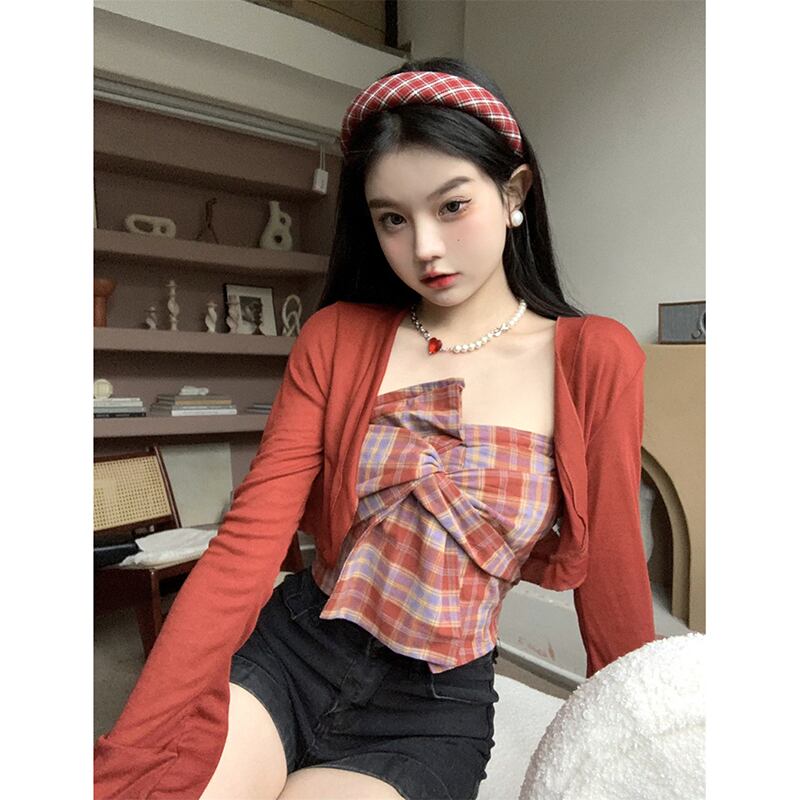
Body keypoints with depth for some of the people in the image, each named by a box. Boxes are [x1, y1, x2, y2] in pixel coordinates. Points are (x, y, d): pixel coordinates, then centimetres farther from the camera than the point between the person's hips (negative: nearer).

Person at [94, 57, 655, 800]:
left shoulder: (593, 358, -8)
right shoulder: (336, 338, -4)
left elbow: (611, 577, -1)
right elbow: (245, 545, -11)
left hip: (435, 710, 0)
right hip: (286, 654, 1)